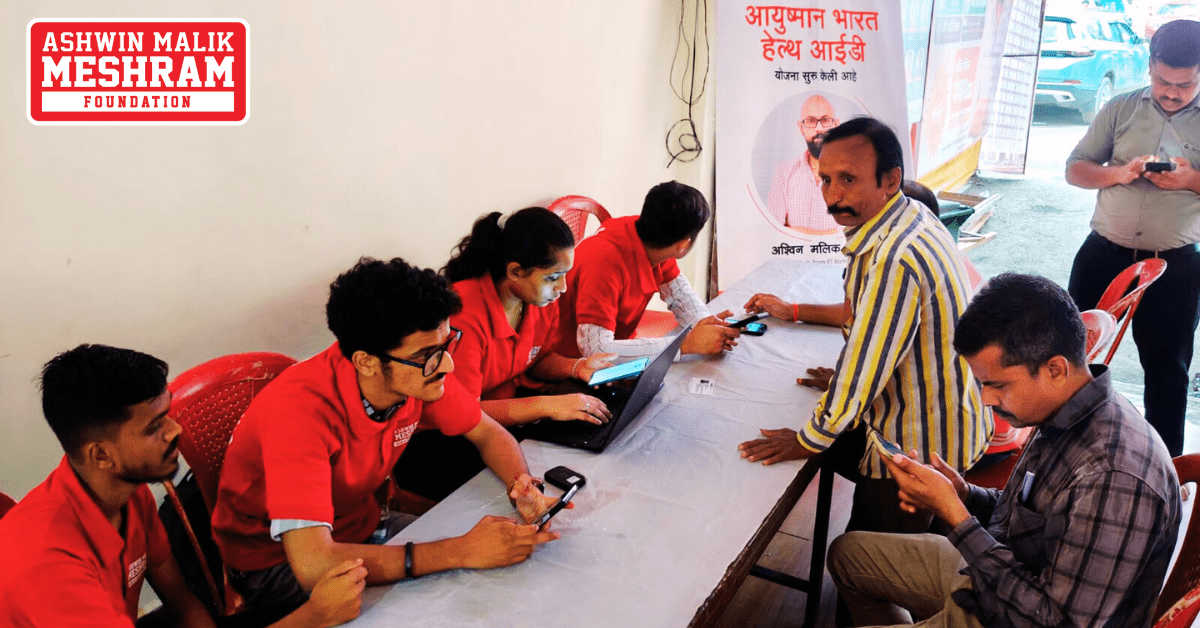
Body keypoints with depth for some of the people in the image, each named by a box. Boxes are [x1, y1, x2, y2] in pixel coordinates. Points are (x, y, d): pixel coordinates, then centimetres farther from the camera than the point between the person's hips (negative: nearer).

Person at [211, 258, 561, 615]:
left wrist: (522, 485, -22)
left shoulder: (422, 368, -17)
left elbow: (487, 433, 0)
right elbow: (312, 565, -44)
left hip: (358, 528, 6)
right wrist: (461, 553, -43)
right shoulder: (301, 409, -36)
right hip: (277, 560, -5)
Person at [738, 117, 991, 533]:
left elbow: (862, 370, -27)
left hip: (920, 451, -10)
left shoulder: (893, 258, -33)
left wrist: (808, 441, -13)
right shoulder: (912, 217, 1)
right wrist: (791, 311, 24)